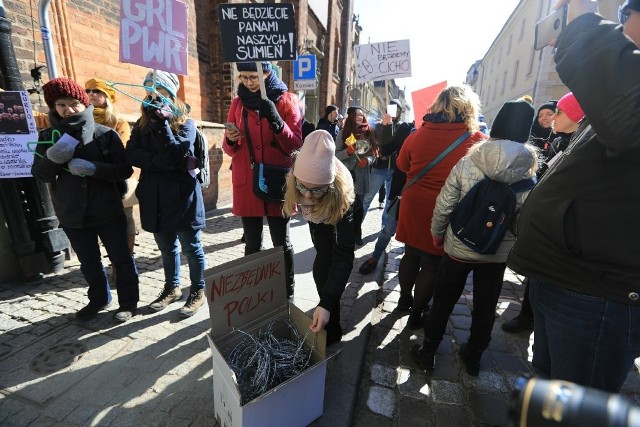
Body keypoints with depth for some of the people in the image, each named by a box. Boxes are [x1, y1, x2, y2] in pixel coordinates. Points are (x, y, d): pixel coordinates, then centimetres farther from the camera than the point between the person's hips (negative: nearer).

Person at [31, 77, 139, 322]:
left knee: (121, 259, 8)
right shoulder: (49, 136, 3)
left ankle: (128, 303, 24)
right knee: (89, 262, 19)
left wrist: (93, 168, -26)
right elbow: (38, 175, 0)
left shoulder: (106, 134, -6)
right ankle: (99, 299, 39)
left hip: (108, 212, -3)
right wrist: (52, 158, -19)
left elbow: (125, 170, -11)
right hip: (72, 216, 4)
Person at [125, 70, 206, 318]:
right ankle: (172, 287, 35)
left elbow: (176, 155, -18)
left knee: (191, 247, 5)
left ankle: (198, 291, 21)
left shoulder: (185, 124, -3)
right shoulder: (142, 125, 11)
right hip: (155, 198, 5)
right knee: (166, 248, 17)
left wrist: (163, 122, -18)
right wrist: (163, 163, -16)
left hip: (182, 196, -5)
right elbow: (131, 155, -4)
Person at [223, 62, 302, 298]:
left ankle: (287, 293, 22)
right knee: (252, 245, 10)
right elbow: (230, 150, 12)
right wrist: (230, 140, -11)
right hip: (246, 185, 3)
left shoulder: (286, 100, 1)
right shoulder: (238, 103, 11)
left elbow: (295, 146, -6)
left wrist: (277, 121, -21)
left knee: (281, 243, 6)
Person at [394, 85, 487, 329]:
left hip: (414, 207, 3)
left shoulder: (417, 134, -4)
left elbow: (402, 165, 10)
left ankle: (404, 299, 38)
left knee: (411, 255, 19)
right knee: (432, 263, 11)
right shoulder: (477, 140, -11)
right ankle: (417, 313, 26)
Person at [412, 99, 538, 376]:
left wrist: (437, 233, 5)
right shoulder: (529, 172, -9)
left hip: (459, 248, -1)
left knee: (443, 302, 14)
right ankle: (473, 357, 38)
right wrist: (514, 243, 12)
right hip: (498, 252, 2)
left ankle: (427, 352, 28)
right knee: (485, 307, 20)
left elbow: (444, 205, -11)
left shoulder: (468, 163, -13)